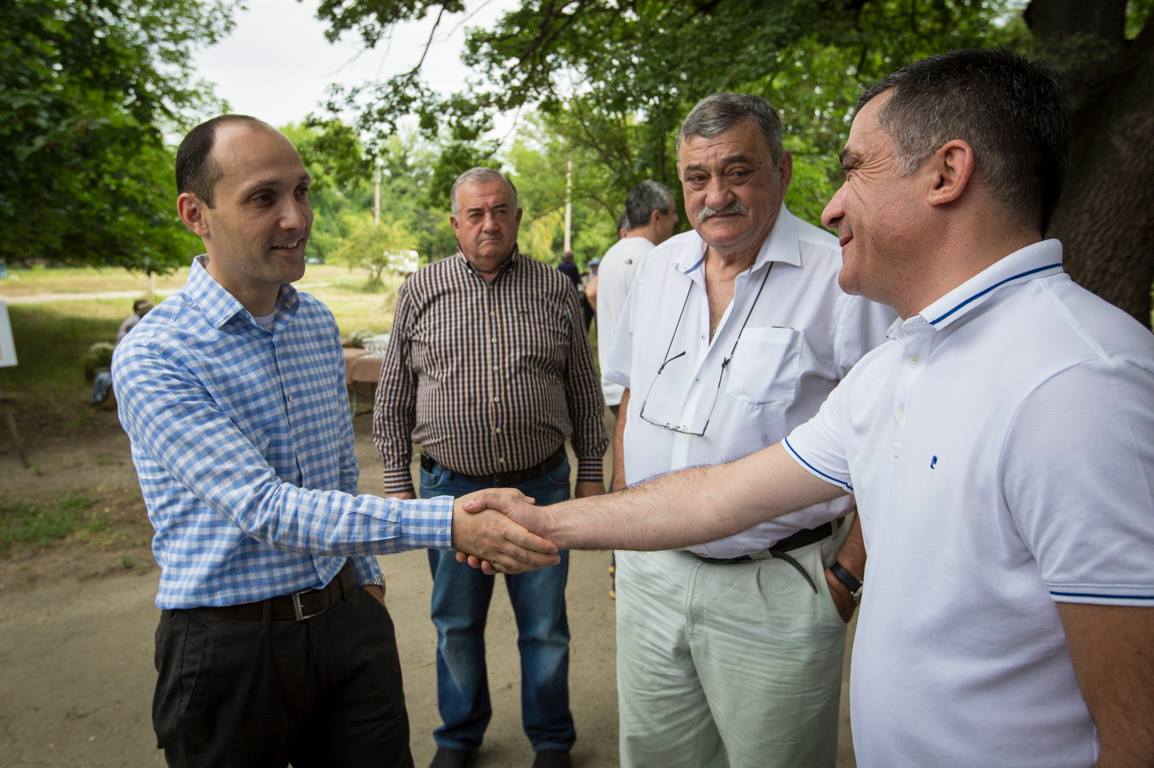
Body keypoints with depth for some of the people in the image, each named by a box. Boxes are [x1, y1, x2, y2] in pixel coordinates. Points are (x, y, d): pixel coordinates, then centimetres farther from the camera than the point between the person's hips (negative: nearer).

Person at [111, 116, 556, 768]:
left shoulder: (318, 322, 4)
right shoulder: (152, 358, -17)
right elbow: (265, 509, -27)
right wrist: (448, 523, -35)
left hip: (347, 619, 5)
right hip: (230, 641, -5)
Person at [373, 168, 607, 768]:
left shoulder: (555, 290, 2)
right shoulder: (420, 292, 1)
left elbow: (585, 395, 6)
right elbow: (392, 402, 4)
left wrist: (591, 474, 5)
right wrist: (398, 485, 1)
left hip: (541, 484, 0)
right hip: (450, 487, 1)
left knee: (545, 628, 11)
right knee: (456, 626, 16)